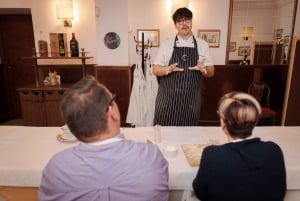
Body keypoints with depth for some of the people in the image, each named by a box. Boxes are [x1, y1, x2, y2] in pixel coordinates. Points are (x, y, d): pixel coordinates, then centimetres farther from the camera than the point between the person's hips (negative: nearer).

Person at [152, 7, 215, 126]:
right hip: (167, 99, -1)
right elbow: (155, 70, 1)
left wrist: (204, 69, -16)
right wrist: (168, 69, -20)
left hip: (191, 100, 1)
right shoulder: (167, 45, 3)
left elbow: (211, 72, 7)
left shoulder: (202, 45, 5)